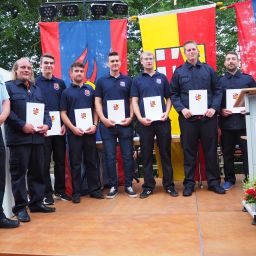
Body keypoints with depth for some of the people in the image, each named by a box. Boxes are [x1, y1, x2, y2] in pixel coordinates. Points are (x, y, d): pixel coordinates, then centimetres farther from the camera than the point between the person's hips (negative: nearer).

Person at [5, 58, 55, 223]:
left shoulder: (37, 89, 21)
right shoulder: (8, 86, 3)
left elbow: (45, 110, 18)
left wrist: (47, 124, 0)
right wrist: (22, 125, -16)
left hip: (37, 137, 6)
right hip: (18, 137, -5)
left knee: (38, 171, 9)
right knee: (19, 172, 0)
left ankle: (36, 202, 21)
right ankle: (20, 207, 9)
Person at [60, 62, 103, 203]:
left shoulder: (90, 90, 11)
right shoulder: (66, 92, 6)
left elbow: (95, 109, 11)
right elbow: (63, 113, 2)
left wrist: (95, 125, -5)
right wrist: (73, 128, -11)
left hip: (90, 131, 2)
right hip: (74, 132, -1)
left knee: (91, 161, 8)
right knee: (75, 163, 4)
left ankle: (95, 189, 17)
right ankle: (76, 192, 12)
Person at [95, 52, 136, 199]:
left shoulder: (128, 80, 10)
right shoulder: (101, 81, 9)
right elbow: (98, 102, 6)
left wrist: (130, 118, -7)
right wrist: (103, 119, -7)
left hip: (125, 123, 0)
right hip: (107, 124, 0)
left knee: (128, 155, 3)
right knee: (110, 157, 4)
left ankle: (129, 185, 15)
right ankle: (113, 186, 15)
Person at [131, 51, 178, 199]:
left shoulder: (162, 77, 11)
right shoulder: (137, 80, 9)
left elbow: (169, 98, 10)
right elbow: (134, 101, 4)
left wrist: (167, 112, -7)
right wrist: (140, 118, -10)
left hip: (162, 120, 0)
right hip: (145, 122, 0)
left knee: (166, 153, 5)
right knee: (147, 155, 5)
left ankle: (169, 184, 15)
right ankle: (148, 186, 15)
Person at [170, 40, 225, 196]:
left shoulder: (208, 69, 10)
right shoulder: (179, 72, 7)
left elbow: (217, 90, 8)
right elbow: (174, 94, 5)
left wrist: (214, 108, -7)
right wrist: (182, 109, -10)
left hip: (208, 117, 1)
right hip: (188, 118, -1)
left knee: (211, 150, 7)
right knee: (189, 151, 6)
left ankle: (214, 181, 19)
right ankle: (189, 183, 16)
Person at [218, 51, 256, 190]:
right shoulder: (219, 81, 10)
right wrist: (220, 110, -9)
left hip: (245, 122, 0)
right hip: (227, 123, 1)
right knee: (227, 153, 9)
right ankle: (229, 179, 23)